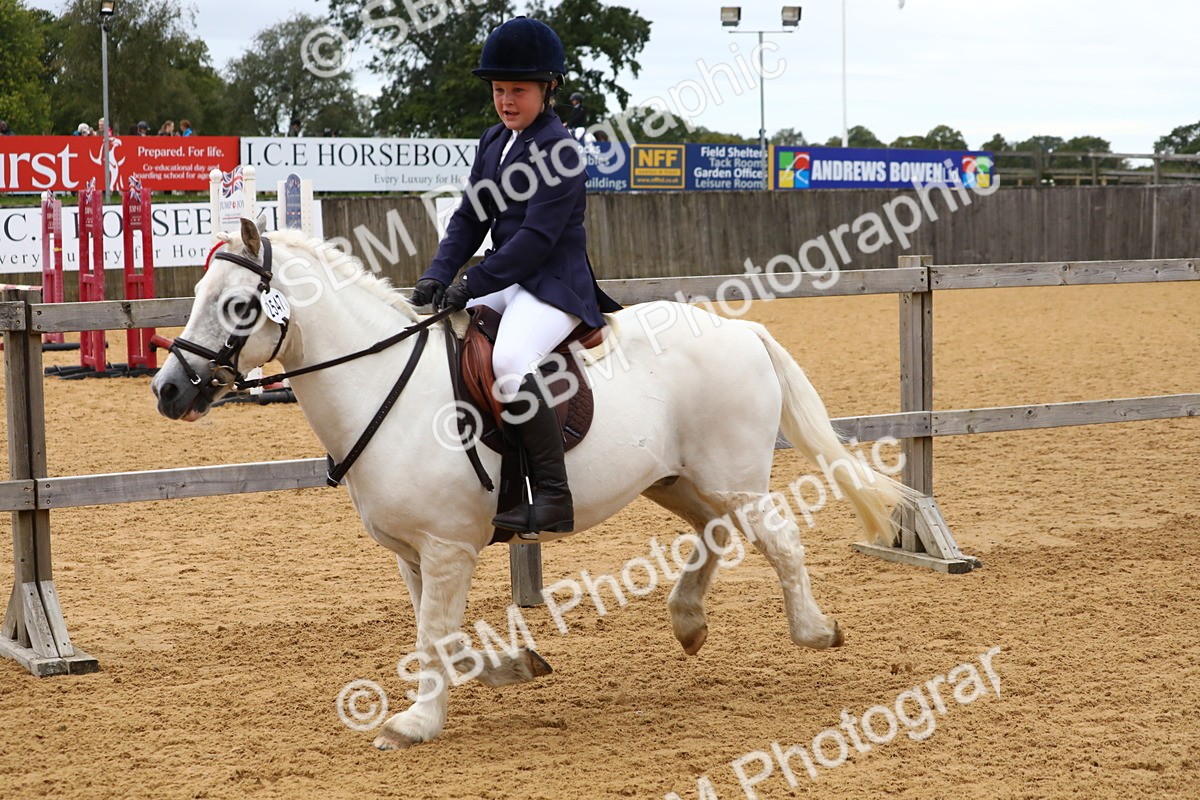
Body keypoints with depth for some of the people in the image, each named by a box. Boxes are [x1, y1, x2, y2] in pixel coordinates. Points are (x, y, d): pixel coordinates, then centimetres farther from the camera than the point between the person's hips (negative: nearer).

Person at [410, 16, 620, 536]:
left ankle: (553, 499, -30)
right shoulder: (493, 143, 14)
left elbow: (538, 236, -19)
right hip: (504, 279, 10)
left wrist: (473, 283, -21)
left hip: (553, 283, -10)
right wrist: (438, 276, -4)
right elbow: (470, 219, 12)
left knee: (509, 362, -34)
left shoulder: (558, 150, -13)